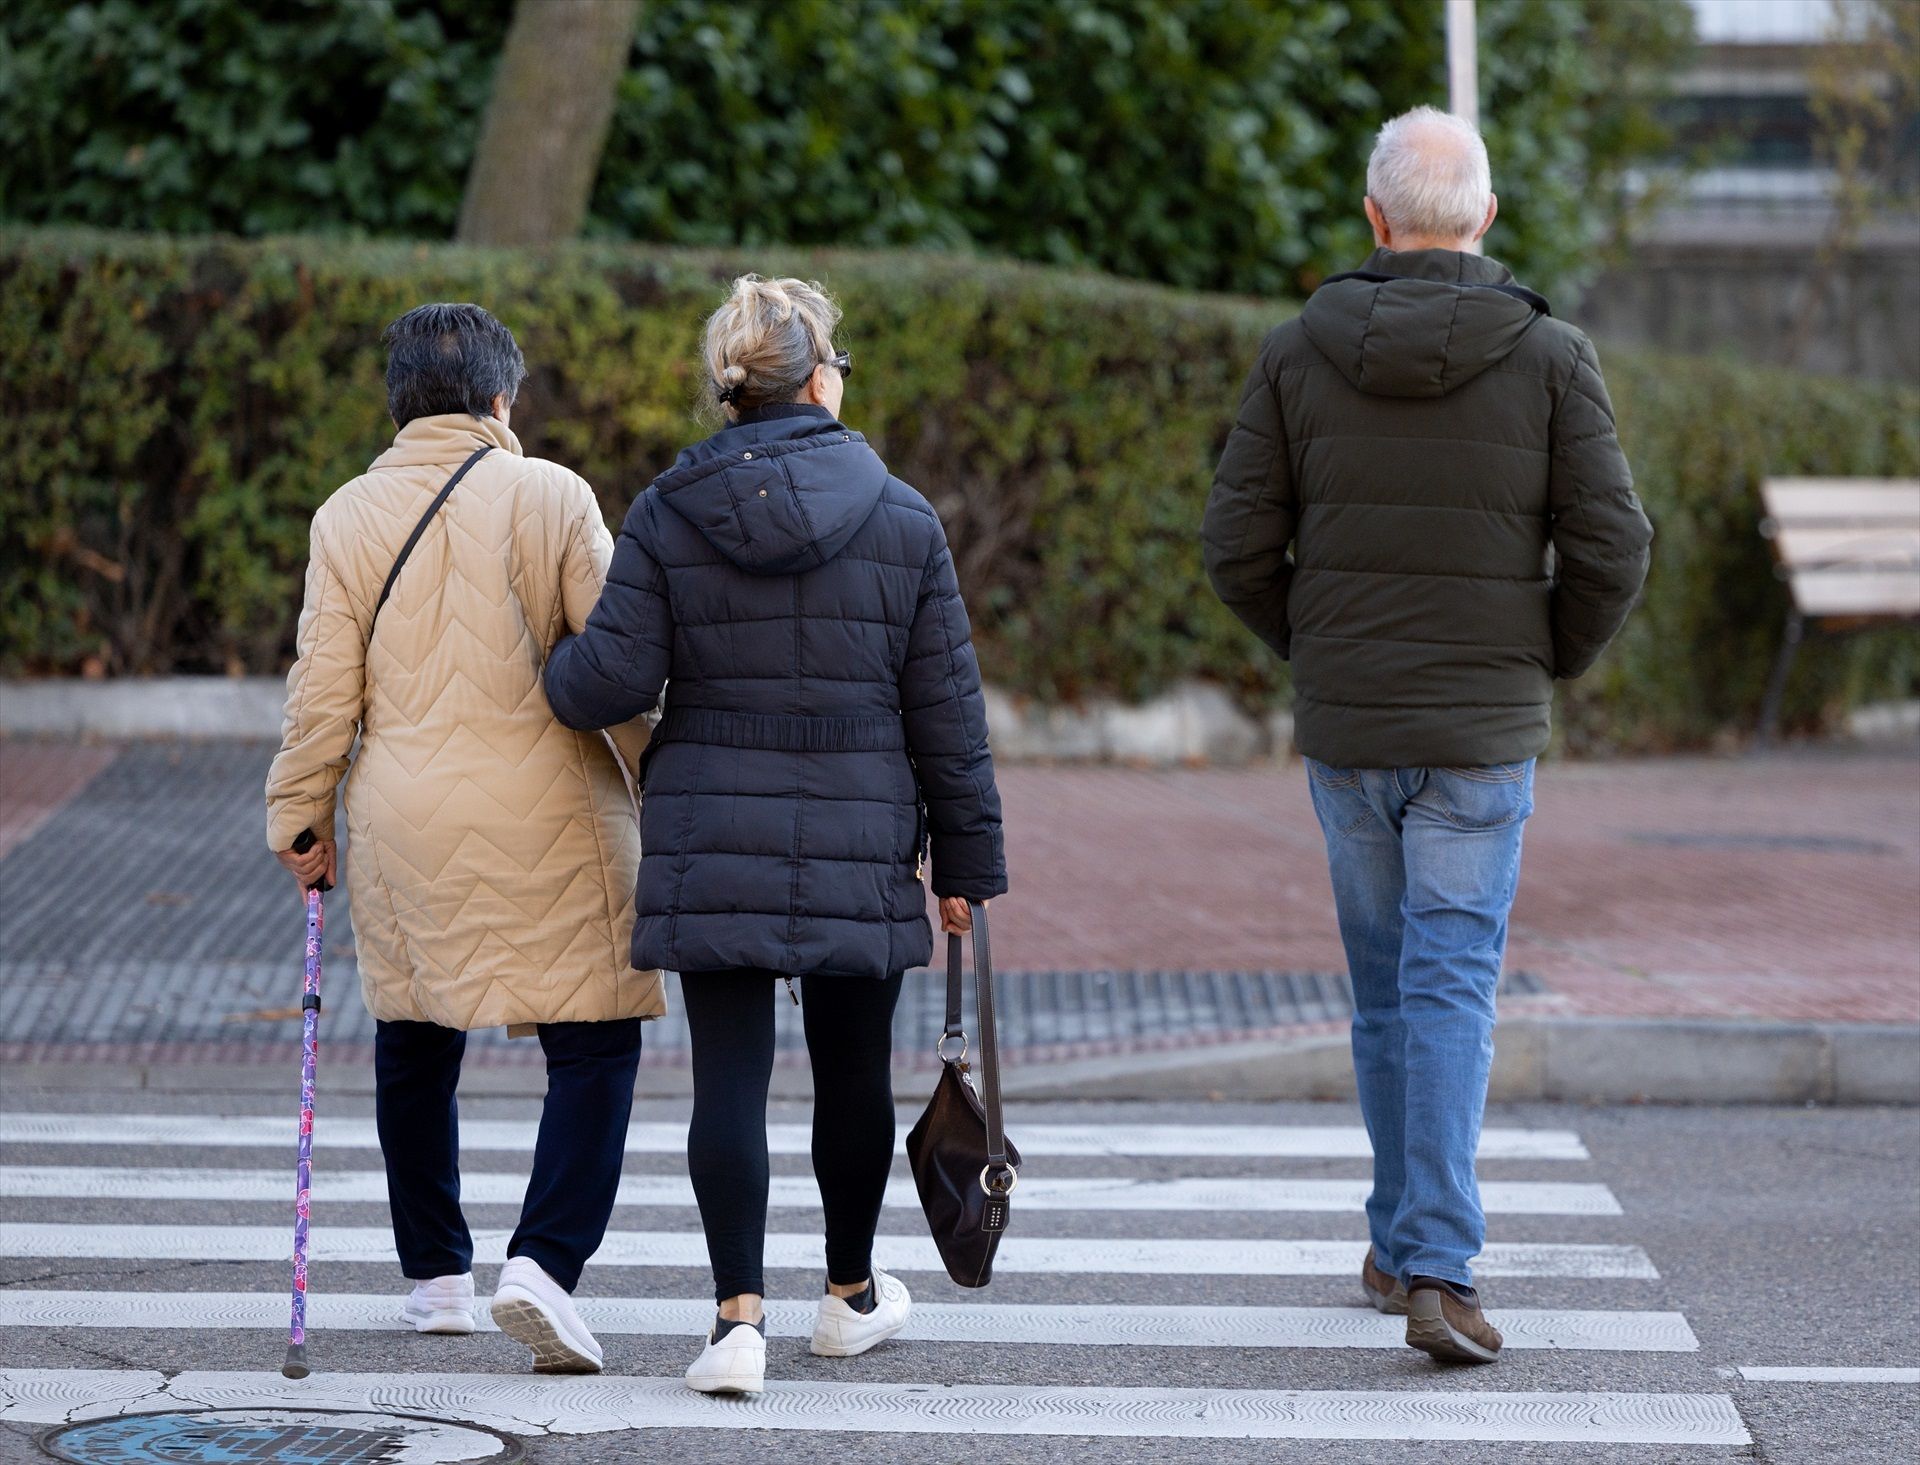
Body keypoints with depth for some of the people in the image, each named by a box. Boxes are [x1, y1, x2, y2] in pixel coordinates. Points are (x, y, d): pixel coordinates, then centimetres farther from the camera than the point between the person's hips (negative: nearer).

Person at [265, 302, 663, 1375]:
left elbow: (324, 689, 3)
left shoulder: (349, 516, 2)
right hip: (547, 818, -3)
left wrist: (301, 820, 13)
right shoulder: (550, 497, -5)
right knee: (594, 1043, 1)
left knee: (416, 1045, 18)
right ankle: (545, 1263, -15)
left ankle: (438, 1275, 25)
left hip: (405, 824, 3)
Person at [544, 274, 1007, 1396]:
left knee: (730, 1078, 1)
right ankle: (853, 1295, 30)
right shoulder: (903, 520, -2)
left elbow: (610, 682, -7)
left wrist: (554, 668, 17)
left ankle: (741, 1314, -9)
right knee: (853, 1067, 15)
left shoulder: (667, 515, -3)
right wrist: (967, 860, 8)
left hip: (712, 842, 0)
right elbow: (947, 710, 0)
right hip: (860, 844, 0)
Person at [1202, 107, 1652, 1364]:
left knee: (1390, 986, 17)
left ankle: (1404, 1244, 26)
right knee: (1452, 992, -4)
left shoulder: (1299, 353, -2)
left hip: (1343, 732, 2)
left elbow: (1240, 549, -2)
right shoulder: (1550, 356, -6)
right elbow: (1611, 552, -9)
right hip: (1483, 737, -2)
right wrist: (1552, 664, 10)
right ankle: (1438, 1271, -15)